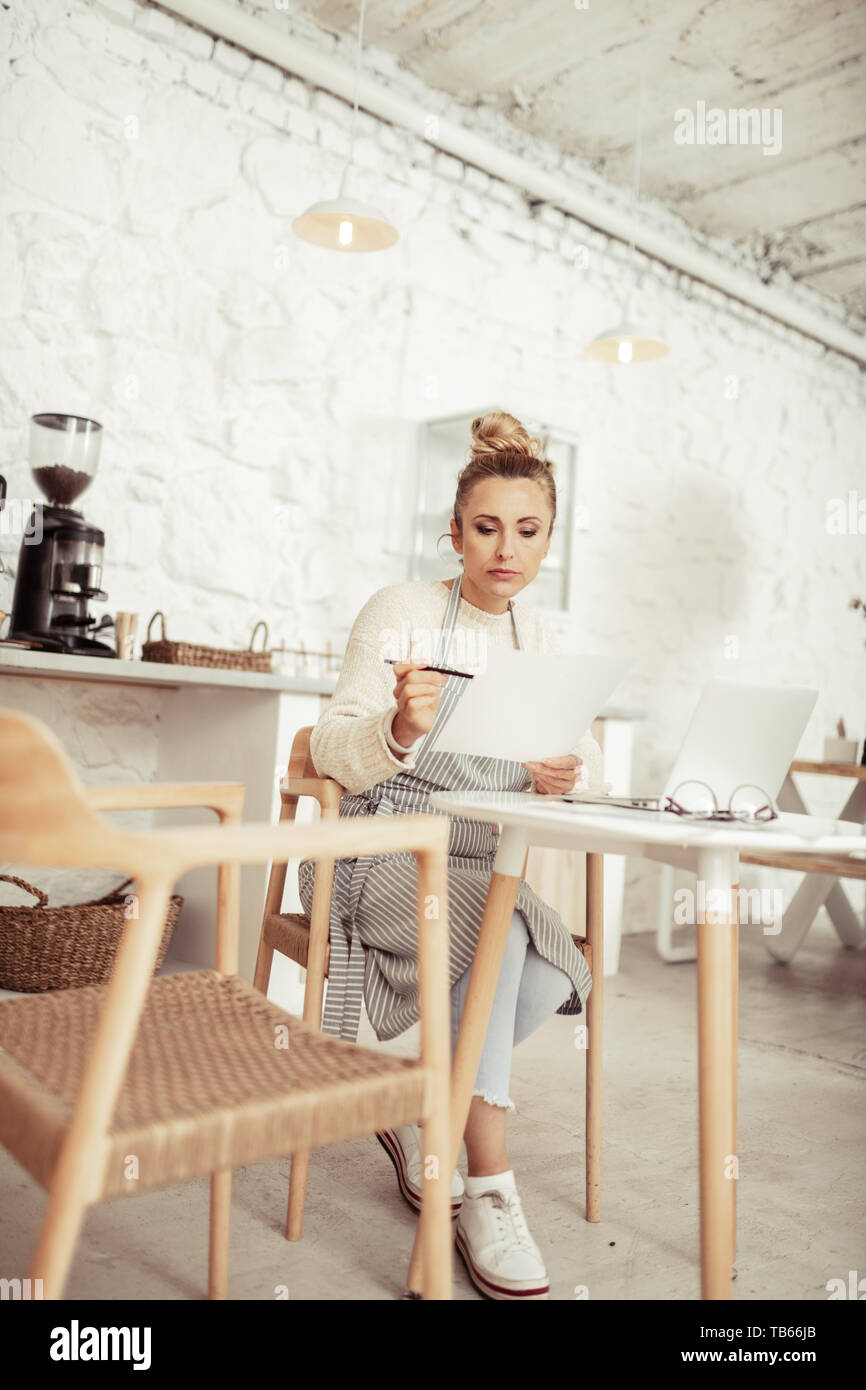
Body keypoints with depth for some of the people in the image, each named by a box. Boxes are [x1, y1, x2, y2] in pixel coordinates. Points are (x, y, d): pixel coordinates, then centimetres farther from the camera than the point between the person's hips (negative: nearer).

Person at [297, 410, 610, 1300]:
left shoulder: (538, 636, 10)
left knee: (549, 982, -24)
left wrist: (567, 774, -15)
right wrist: (400, 730, -35)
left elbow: (589, 760, 9)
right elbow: (334, 751, -13)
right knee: (500, 929, -33)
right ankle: (488, 1192, -20)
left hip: (476, 859, 5)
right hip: (380, 851, -5)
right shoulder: (402, 611, -7)